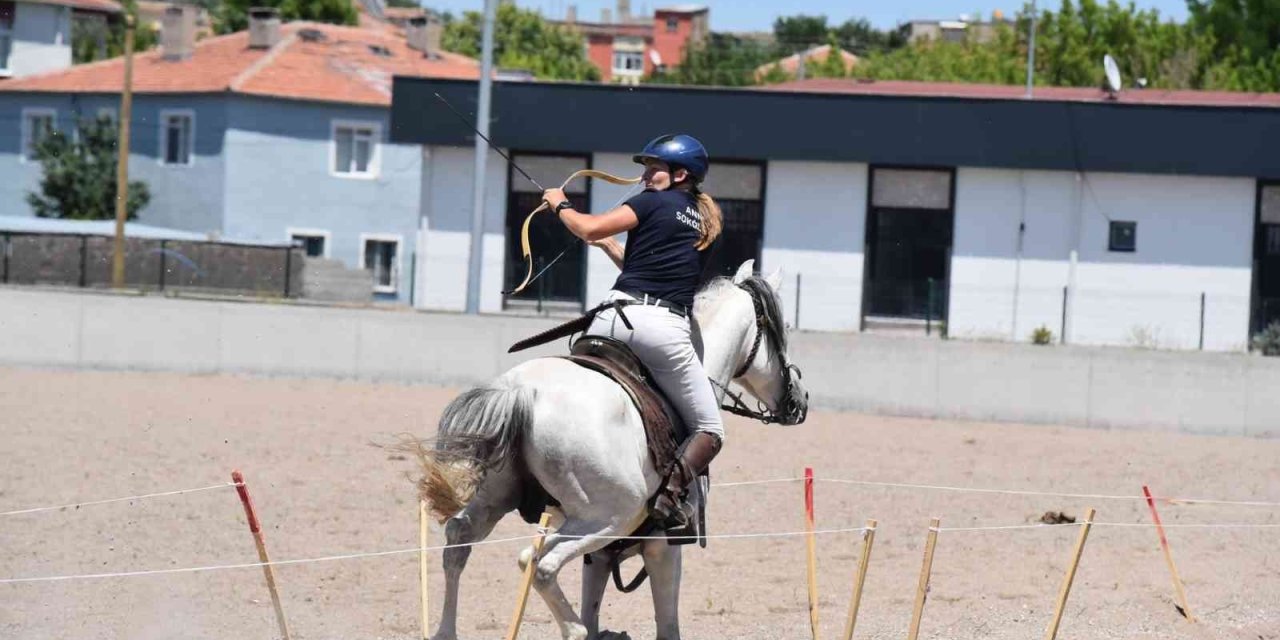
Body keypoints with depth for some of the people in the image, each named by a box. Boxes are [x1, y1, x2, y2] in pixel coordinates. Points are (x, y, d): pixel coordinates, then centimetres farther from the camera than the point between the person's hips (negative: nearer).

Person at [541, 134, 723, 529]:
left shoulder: (655, 202, 6)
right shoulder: (704, 223, 23)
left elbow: (589, 229, -2)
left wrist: (560, 205, 17)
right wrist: (609, 246, 35)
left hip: (618, 317, -2)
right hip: (668, 328, 3)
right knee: (709, 431, 10)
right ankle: (673, 488, -16)